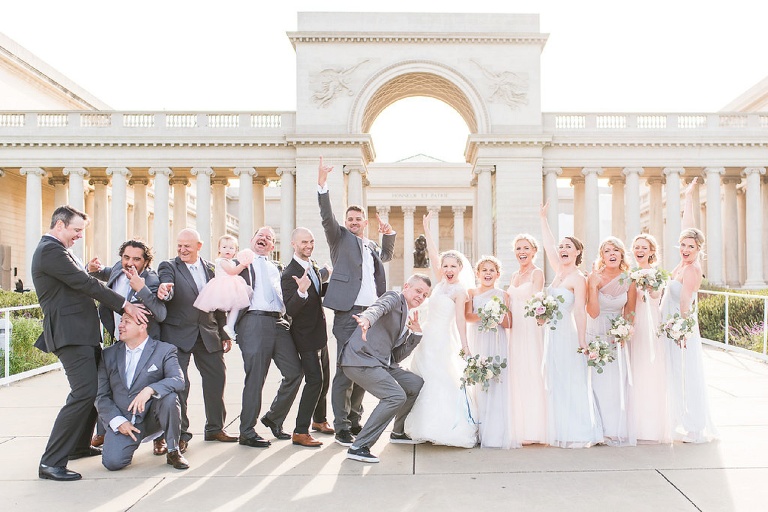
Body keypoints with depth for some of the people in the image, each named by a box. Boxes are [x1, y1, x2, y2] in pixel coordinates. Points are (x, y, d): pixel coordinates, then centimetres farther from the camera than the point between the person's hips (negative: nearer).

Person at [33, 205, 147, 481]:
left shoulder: (56, 250, 21)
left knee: (98, 387, 19)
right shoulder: (50, 250, -13)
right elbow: (86, 284, -17)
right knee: (84, 393, -15)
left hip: (84, 333, 11)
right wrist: (125, 305, -14)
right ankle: (50, 462, -8)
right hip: (70, 333, -11)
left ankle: (79, 445, 33)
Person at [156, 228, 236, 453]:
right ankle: (180, 434, 12)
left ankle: (215, 428, 23)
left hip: (208, 334, 4)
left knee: (216, 379, 7)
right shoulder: (168, 267, -1)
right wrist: (164, 291, -46)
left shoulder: (211, 269, 10)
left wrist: (224, 333, 10)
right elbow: (167, 289, -22)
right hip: (178, 334, -4)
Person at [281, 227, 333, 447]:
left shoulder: (313, 266, 6)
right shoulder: (289, 274, -21)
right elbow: (290, 310, -28)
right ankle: (300, 432, -3)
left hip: (319, 332, 9)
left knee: (324, 378, 18)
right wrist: (301, 292, -44)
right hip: (305, 334, -9)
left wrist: (329, 280, 5)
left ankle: (319, 419, 37)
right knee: (315, 380, -13)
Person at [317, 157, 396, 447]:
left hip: (371, 314, 6)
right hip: (348, 313, -6)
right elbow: (326, 216, -10)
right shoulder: (340, 237, 6)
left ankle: (354, 420, 25)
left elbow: (387, 256, 41)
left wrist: (388, 234, 23)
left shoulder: (371, 247, 21)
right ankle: (341, 428, 4)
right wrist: (322, 185, -21)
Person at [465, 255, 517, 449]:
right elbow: (467, 316, -6)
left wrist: (500, 316, -13)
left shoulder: (503, 295, 11)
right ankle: (478, 431, 0)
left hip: (497, 343, 1)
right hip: (477, 341, 0)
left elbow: (508, 324, 7)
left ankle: (496, 432, -1)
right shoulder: (471, 293, 9)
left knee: (497, 382, -7)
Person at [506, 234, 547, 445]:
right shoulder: (514, 276, 18)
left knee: (530, 375, -6)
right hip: (514, 329, 7)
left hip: (530, 328, -7)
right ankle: (519, 429, 13)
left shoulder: (537, 273, -3)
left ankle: (533, 431, 1)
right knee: (515, 376, 6)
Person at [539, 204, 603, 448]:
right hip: (553, 333, 8)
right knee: (556, 384, 10)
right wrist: (543, 218, 27)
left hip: (568, 334, -8)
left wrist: (582, 341, -20)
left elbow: (580, 312, -16)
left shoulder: (578, 279, -10)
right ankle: (562, 432, 18)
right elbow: (548, 245, 20)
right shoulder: (559, 270, 11)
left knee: (572, 384, -3)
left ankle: (579, 434, 6)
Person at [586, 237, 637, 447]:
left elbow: (629, 313, 8)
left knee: (618, 384, -1)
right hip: (596, 336, -2)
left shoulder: (628, 280, -1)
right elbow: (593, 312, -15)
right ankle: (601, 430, 7)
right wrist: (593, 286, -23)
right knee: (598, 382, -4)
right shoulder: (594, 277, -8)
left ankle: (618, 430, 12)